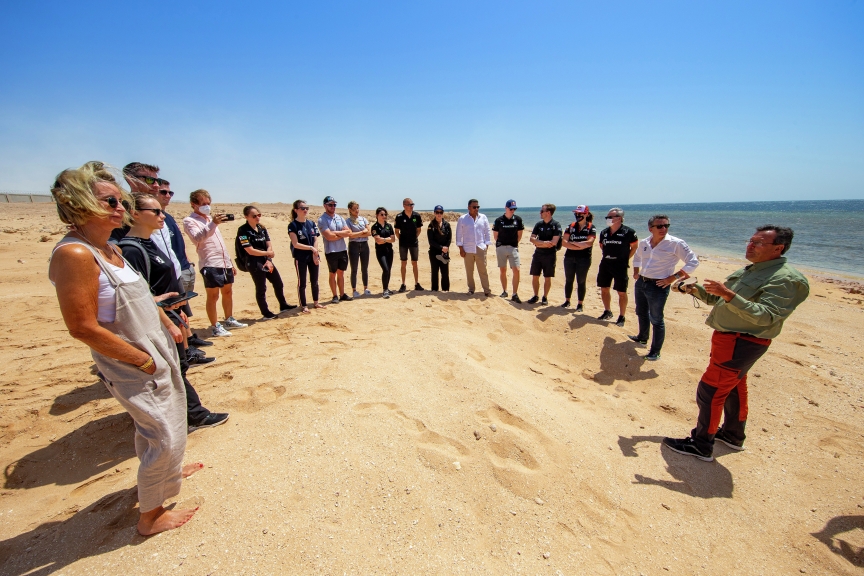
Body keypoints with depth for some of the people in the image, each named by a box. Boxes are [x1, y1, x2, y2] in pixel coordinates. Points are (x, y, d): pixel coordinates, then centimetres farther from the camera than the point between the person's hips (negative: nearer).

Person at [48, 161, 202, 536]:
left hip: (158, 352, 9)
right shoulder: (74, 254, -23)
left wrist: (168, 325, 14)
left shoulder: (110, 248, 5)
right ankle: (150, 515, 23)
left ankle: (167, 470, 50)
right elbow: (83, 328, -25)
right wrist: (144, 360, -18)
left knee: (169, 419, 25)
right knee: (163, 434, 2)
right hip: (133, 366, -9)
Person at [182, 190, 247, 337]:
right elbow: (197, 238, -24)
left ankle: (229, 320, 29)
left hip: (225, 262, 8)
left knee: (228, 292, 15)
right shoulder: (189, 221, -4)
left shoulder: (210, 218, 19)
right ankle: (215, 326, 7)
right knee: (213, 296, -2)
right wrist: (213, 224, -37)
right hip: (210, 264, -8)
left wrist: (230, 262, 21)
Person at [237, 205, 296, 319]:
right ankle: (266, 314, 12)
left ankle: (283, 306, 31)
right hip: (254, 264, -7)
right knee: (261, 288, 0)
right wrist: (268, 253, -8)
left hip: (267, 261, 7)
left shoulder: (262, 228, 8)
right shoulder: (243, 231, -12)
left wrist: (269, 260, -9)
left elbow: (269, 245, 4)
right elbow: (250, 251, -17)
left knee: (278, 283, 14)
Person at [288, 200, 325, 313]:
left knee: (314, 281, 13)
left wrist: (315, 255, -7)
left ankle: (315, 303, 27)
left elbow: (315, 240, 3)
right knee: (302, 282, 4)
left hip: (313, 257, 5)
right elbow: (295, 244, -15)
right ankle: (304, 306, 13)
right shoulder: (293, 225, -9)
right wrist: (311, 248, -15)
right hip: (301, 258, -5)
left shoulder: (311, 223, 6)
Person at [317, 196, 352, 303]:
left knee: (341, 273, 13)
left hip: (343, 250, 6)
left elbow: (349, 232, 0)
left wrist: (336, 232, -13)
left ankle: (342, 295, 22)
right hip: (331, 251, -5)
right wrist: (342, 234, -7)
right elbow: (329, 237, -20)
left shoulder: (340, 218, 9)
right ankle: (335, 296, 15)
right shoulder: (322, 220, -10)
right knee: (333, 274, 6)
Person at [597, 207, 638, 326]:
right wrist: (607, 256, 10)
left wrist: (625, 258, -1)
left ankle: (621, 317, 14)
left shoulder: (628, 232, -9)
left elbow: (634, 247, 0)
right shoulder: (604, 232, 5)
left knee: (621, 292, 2)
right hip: (605, 264, 5)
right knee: (604, 289, 12)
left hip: (620, 265, -5)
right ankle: (607, 312, 29)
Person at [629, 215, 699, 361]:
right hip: (641, 283, 7)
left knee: (656, 319, 0)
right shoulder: (644, 243, 5)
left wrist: (674, 277, -15)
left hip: (658, 286, -6)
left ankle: (655, 351, 13)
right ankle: (642, 337, 45)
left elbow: (693, 262, -11)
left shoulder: (676, 244, -12)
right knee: (641, 313, 23)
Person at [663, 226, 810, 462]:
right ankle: (733, 436, 40)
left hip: (740, 344, -10)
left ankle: (701, 446, 7)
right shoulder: (748, 271, 12)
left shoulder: (785, 279, -17)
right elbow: (717, 299, 16)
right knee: (734, 387, 22)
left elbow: (765, 316, -28)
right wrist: (696, 290, -2)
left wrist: (729, 295, -37)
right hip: (730, 339, 10)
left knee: (710, 392, -5)